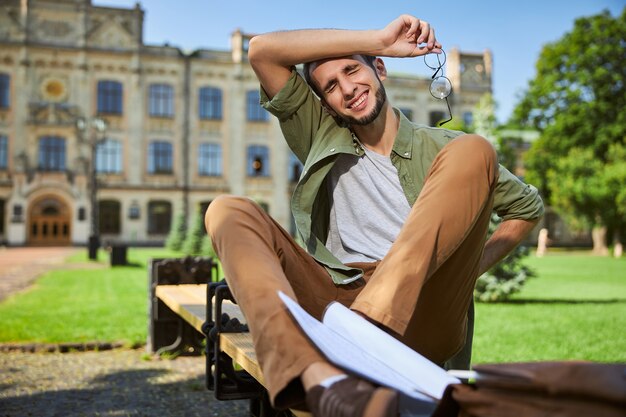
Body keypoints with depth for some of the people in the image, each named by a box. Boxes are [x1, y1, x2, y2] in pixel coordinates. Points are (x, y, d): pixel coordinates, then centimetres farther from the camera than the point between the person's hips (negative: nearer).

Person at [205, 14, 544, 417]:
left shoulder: (442, 148, 17)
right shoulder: (321, 138, 18)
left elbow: (528, 206, 26)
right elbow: (262, 50, 7)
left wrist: (471, 267, 10)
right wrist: (378, 38, 6)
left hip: (420, 319, -1)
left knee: (474, 150, -15)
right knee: (229, 210, -16)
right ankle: (318, 376, -47)